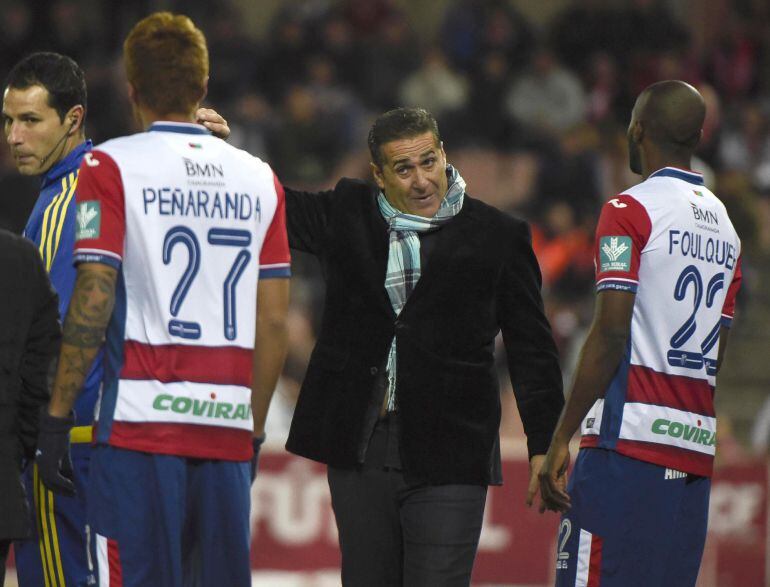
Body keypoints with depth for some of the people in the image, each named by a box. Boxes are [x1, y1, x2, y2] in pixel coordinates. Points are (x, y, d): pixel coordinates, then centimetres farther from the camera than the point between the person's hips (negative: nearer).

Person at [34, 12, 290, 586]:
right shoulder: (258, 178, 12)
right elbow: (275, 322, 12)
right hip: (228, 428, 4)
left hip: (142, 419, -4)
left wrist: (56, 417, -4)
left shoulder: (111, 167, -2)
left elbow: (93, 301, -9)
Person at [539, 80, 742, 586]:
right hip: (696, 449, 7)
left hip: (629, 446, -7)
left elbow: (610, 335, -12)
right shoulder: (725, 226, 17)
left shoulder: (630, 212, -4)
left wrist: (561, 439, -10)